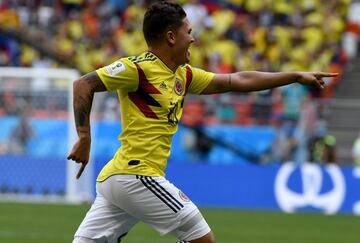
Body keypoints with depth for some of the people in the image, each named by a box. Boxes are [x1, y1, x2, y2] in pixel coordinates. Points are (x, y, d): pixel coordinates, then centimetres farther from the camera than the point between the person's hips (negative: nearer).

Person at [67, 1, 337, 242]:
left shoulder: (183, 75, 17)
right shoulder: (139, 68, -10)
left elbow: (239, 80, 22)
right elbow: (84, 84, -13)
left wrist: (297, 76, 24)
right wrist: (85, 138, -17)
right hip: (136, 174, -9)